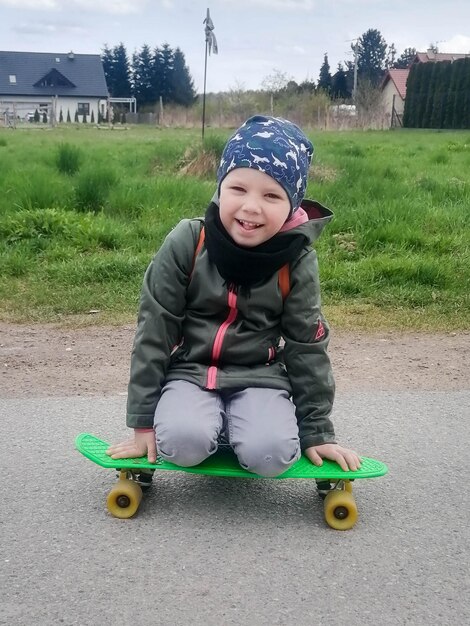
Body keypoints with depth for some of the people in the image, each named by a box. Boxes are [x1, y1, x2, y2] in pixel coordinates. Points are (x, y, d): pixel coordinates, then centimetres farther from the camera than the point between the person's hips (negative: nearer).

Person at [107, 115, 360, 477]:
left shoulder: (297, 262, -11)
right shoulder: (185, 244, -13)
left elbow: (307, 346, -2)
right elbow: (153, 333, -7)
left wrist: (317, 430, 1)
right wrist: (144, 421, -6)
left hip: (260, 376, 1)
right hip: (190, 371, 0)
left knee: (271, 454, -25)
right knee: (182, 443, -28)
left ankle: (238, 424, 10)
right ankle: (211, 421, 8)